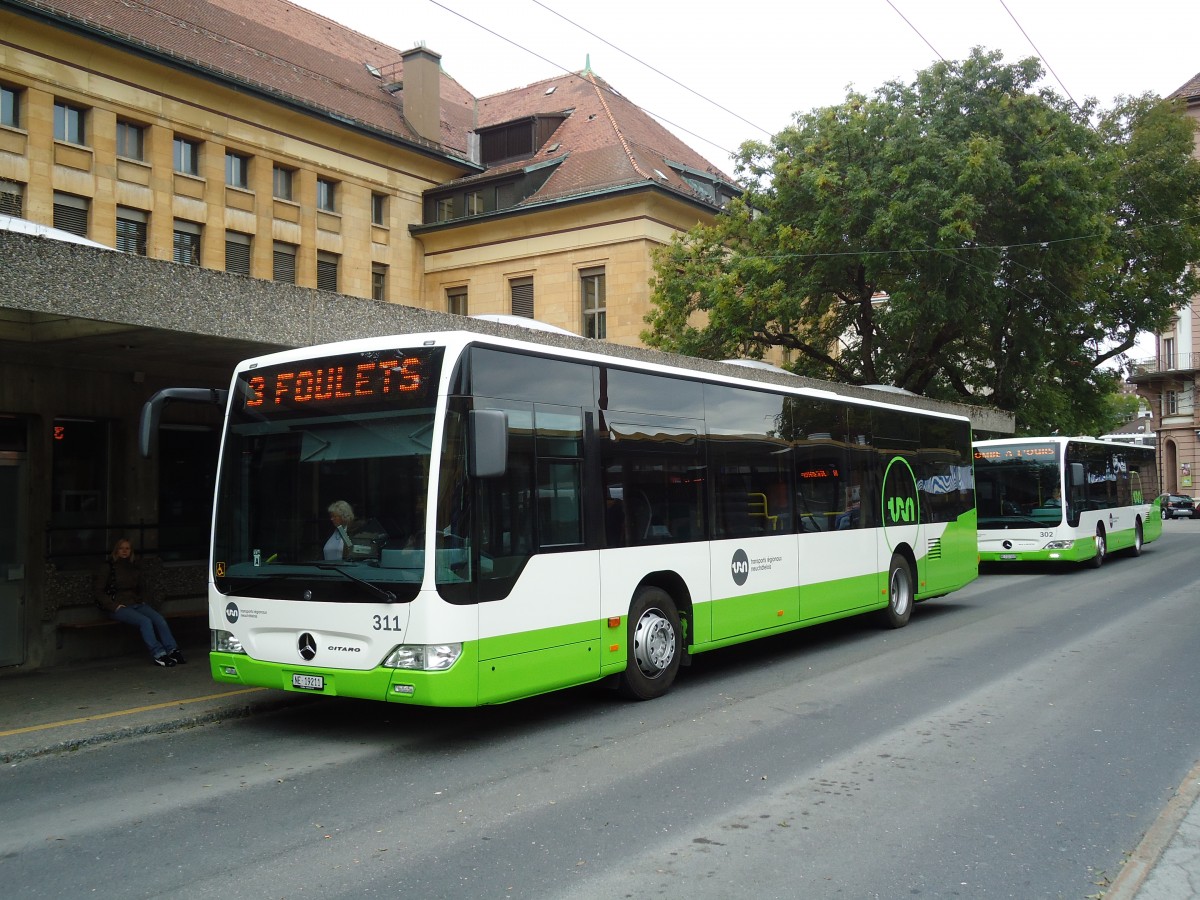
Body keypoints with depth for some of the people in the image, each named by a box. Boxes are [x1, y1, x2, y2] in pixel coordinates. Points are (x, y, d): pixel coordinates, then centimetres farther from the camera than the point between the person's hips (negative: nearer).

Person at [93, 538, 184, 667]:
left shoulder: (134, 565, 18)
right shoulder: (107, 566, 1)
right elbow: (97, 590, -3)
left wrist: (140, 600, 15)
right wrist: (114, 606, -11)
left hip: (136, 603, 6)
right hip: (118, 606, -6)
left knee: (159, 619, -22)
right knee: (145, 621, -30)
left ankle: (172, 651, -28)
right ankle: (158, 655, -35)